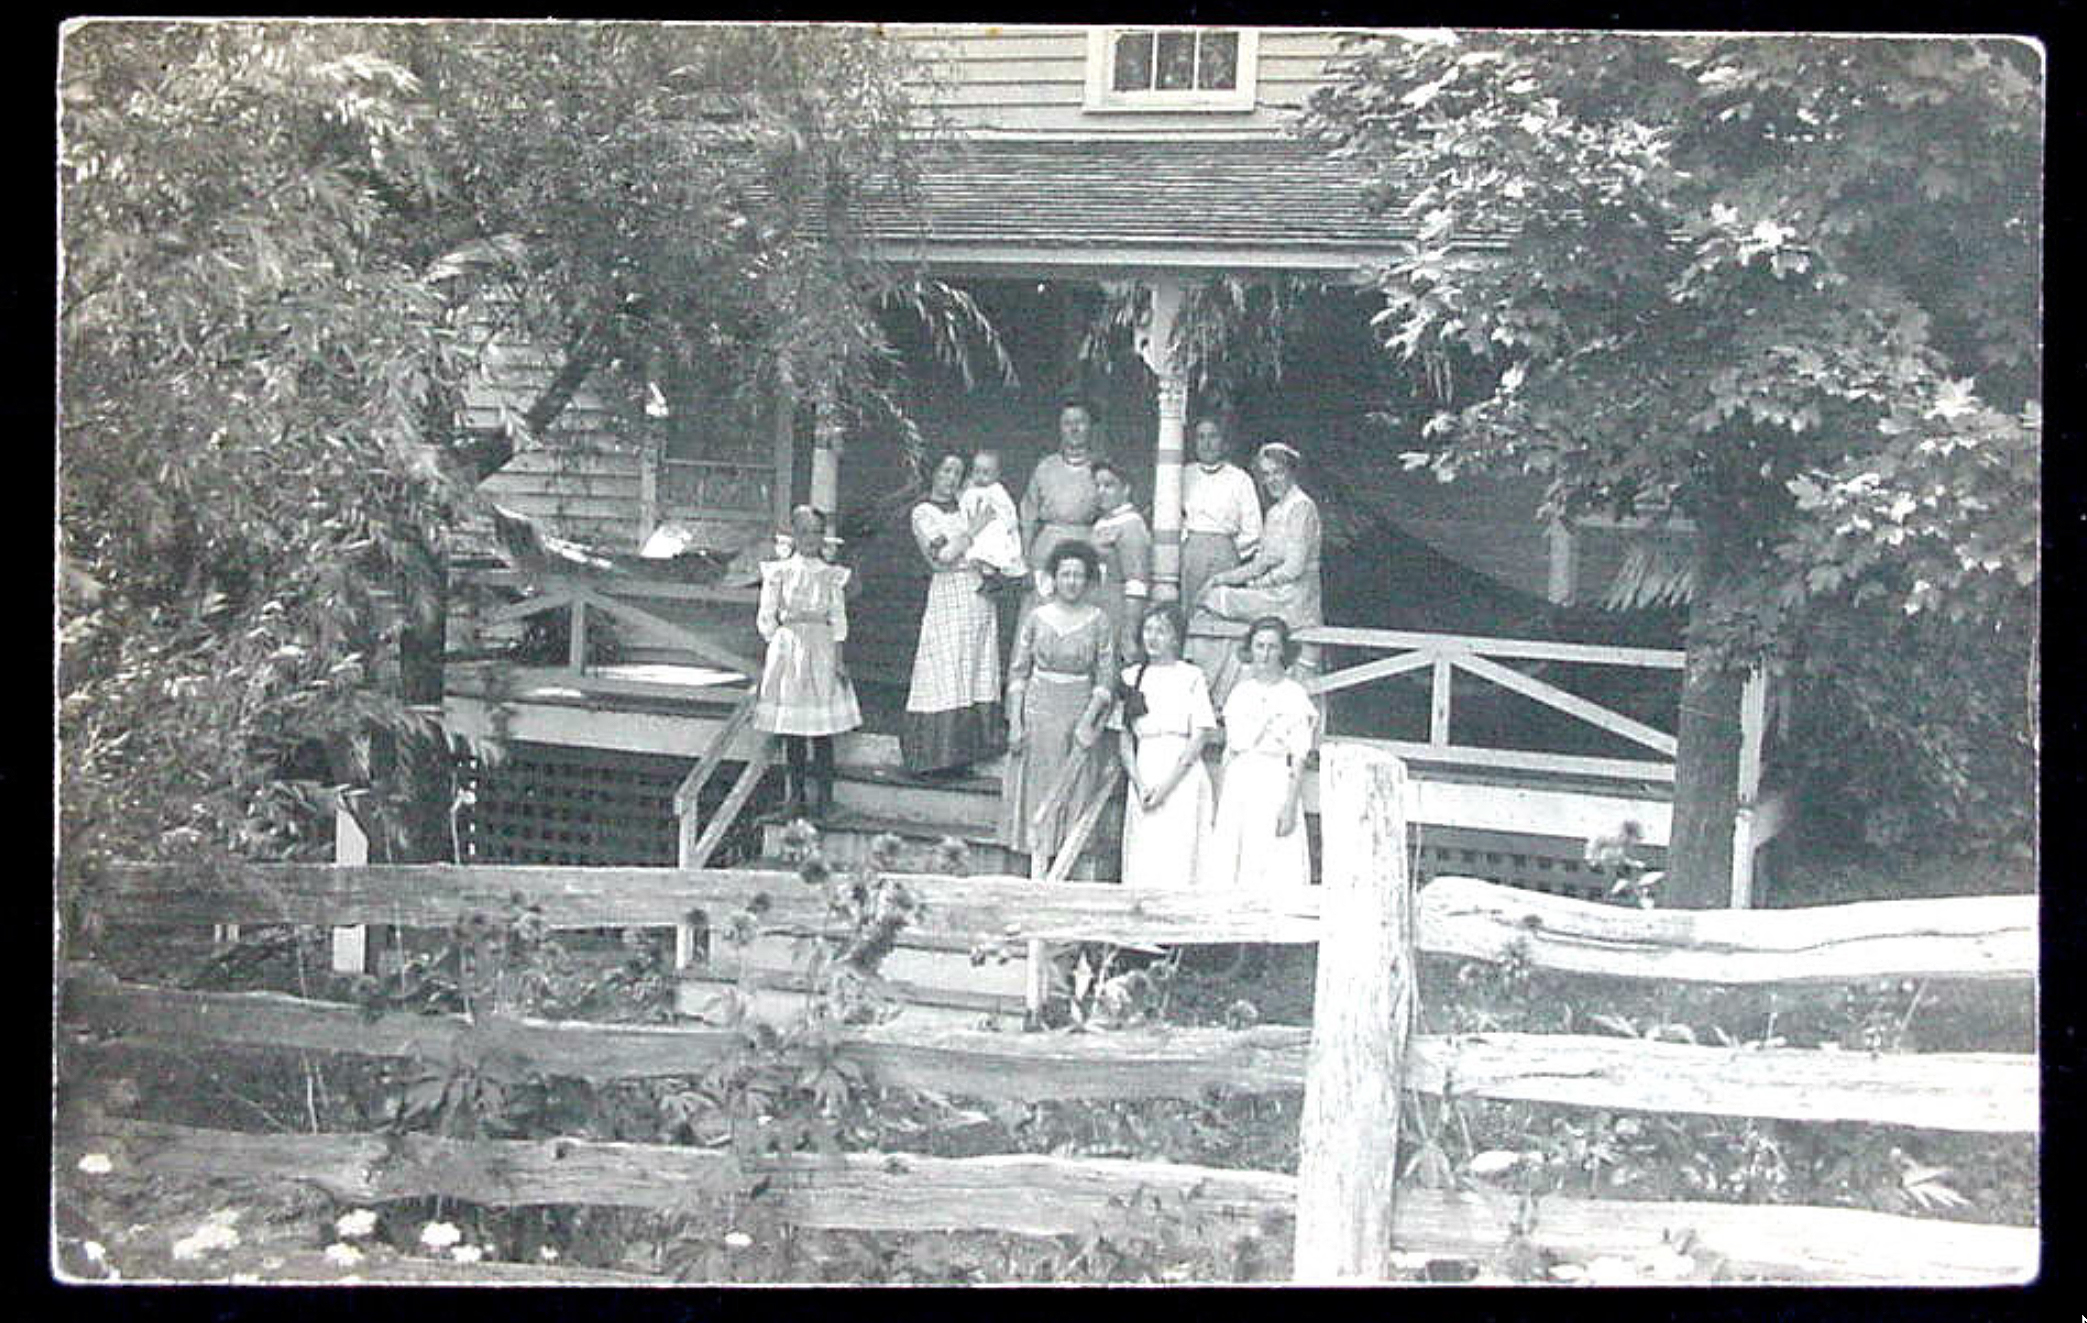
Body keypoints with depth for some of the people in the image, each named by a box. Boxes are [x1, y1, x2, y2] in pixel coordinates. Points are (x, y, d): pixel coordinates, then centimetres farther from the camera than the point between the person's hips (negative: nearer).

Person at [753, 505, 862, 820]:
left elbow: (839, 619, 7)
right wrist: (777, 648, -4)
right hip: (787, 649, 0)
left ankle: (822, 795, 1)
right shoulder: (778, 572, 5)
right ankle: (796, 792, 11)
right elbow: (766, 618, 5)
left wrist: (838, 660, 1)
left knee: (822, 728, -3)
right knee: (790, 728, 3)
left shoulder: (831, 576, 7)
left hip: (821, 651, 0)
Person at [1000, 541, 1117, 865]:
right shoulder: (1036, 617, 0)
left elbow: (1106, 679, -1)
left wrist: (1088, 720, -12)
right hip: (1038, 713, 1)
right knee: (1034, 791, 2)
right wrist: (1015, 722, -3)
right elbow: (1017, 672, 3)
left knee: (1071, 794, 1)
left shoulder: (1099, 622, -2)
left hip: (1079, 714, -1)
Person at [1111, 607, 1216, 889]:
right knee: (1141, 863, -1)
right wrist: (1139, 784, -4)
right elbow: (1123, 739, 10)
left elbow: (1200, 737, -5)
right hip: (1143, 773, 3)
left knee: (1178, 860, -7)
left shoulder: (1191, 678, 1)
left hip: (1182, 776, -3)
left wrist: (1166, 786, -11)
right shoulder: (1132, 677, 11)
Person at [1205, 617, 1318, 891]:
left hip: (1275, 785, -5)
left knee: (1275, 873, -9)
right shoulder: (1240, 691, 14)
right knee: (1227, 866, -2)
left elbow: (1299, 758, -4)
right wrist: (1219, 800, 11)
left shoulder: (1294, 695, 0)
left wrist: (1290, 805, -13)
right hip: (1237, 784, 5)